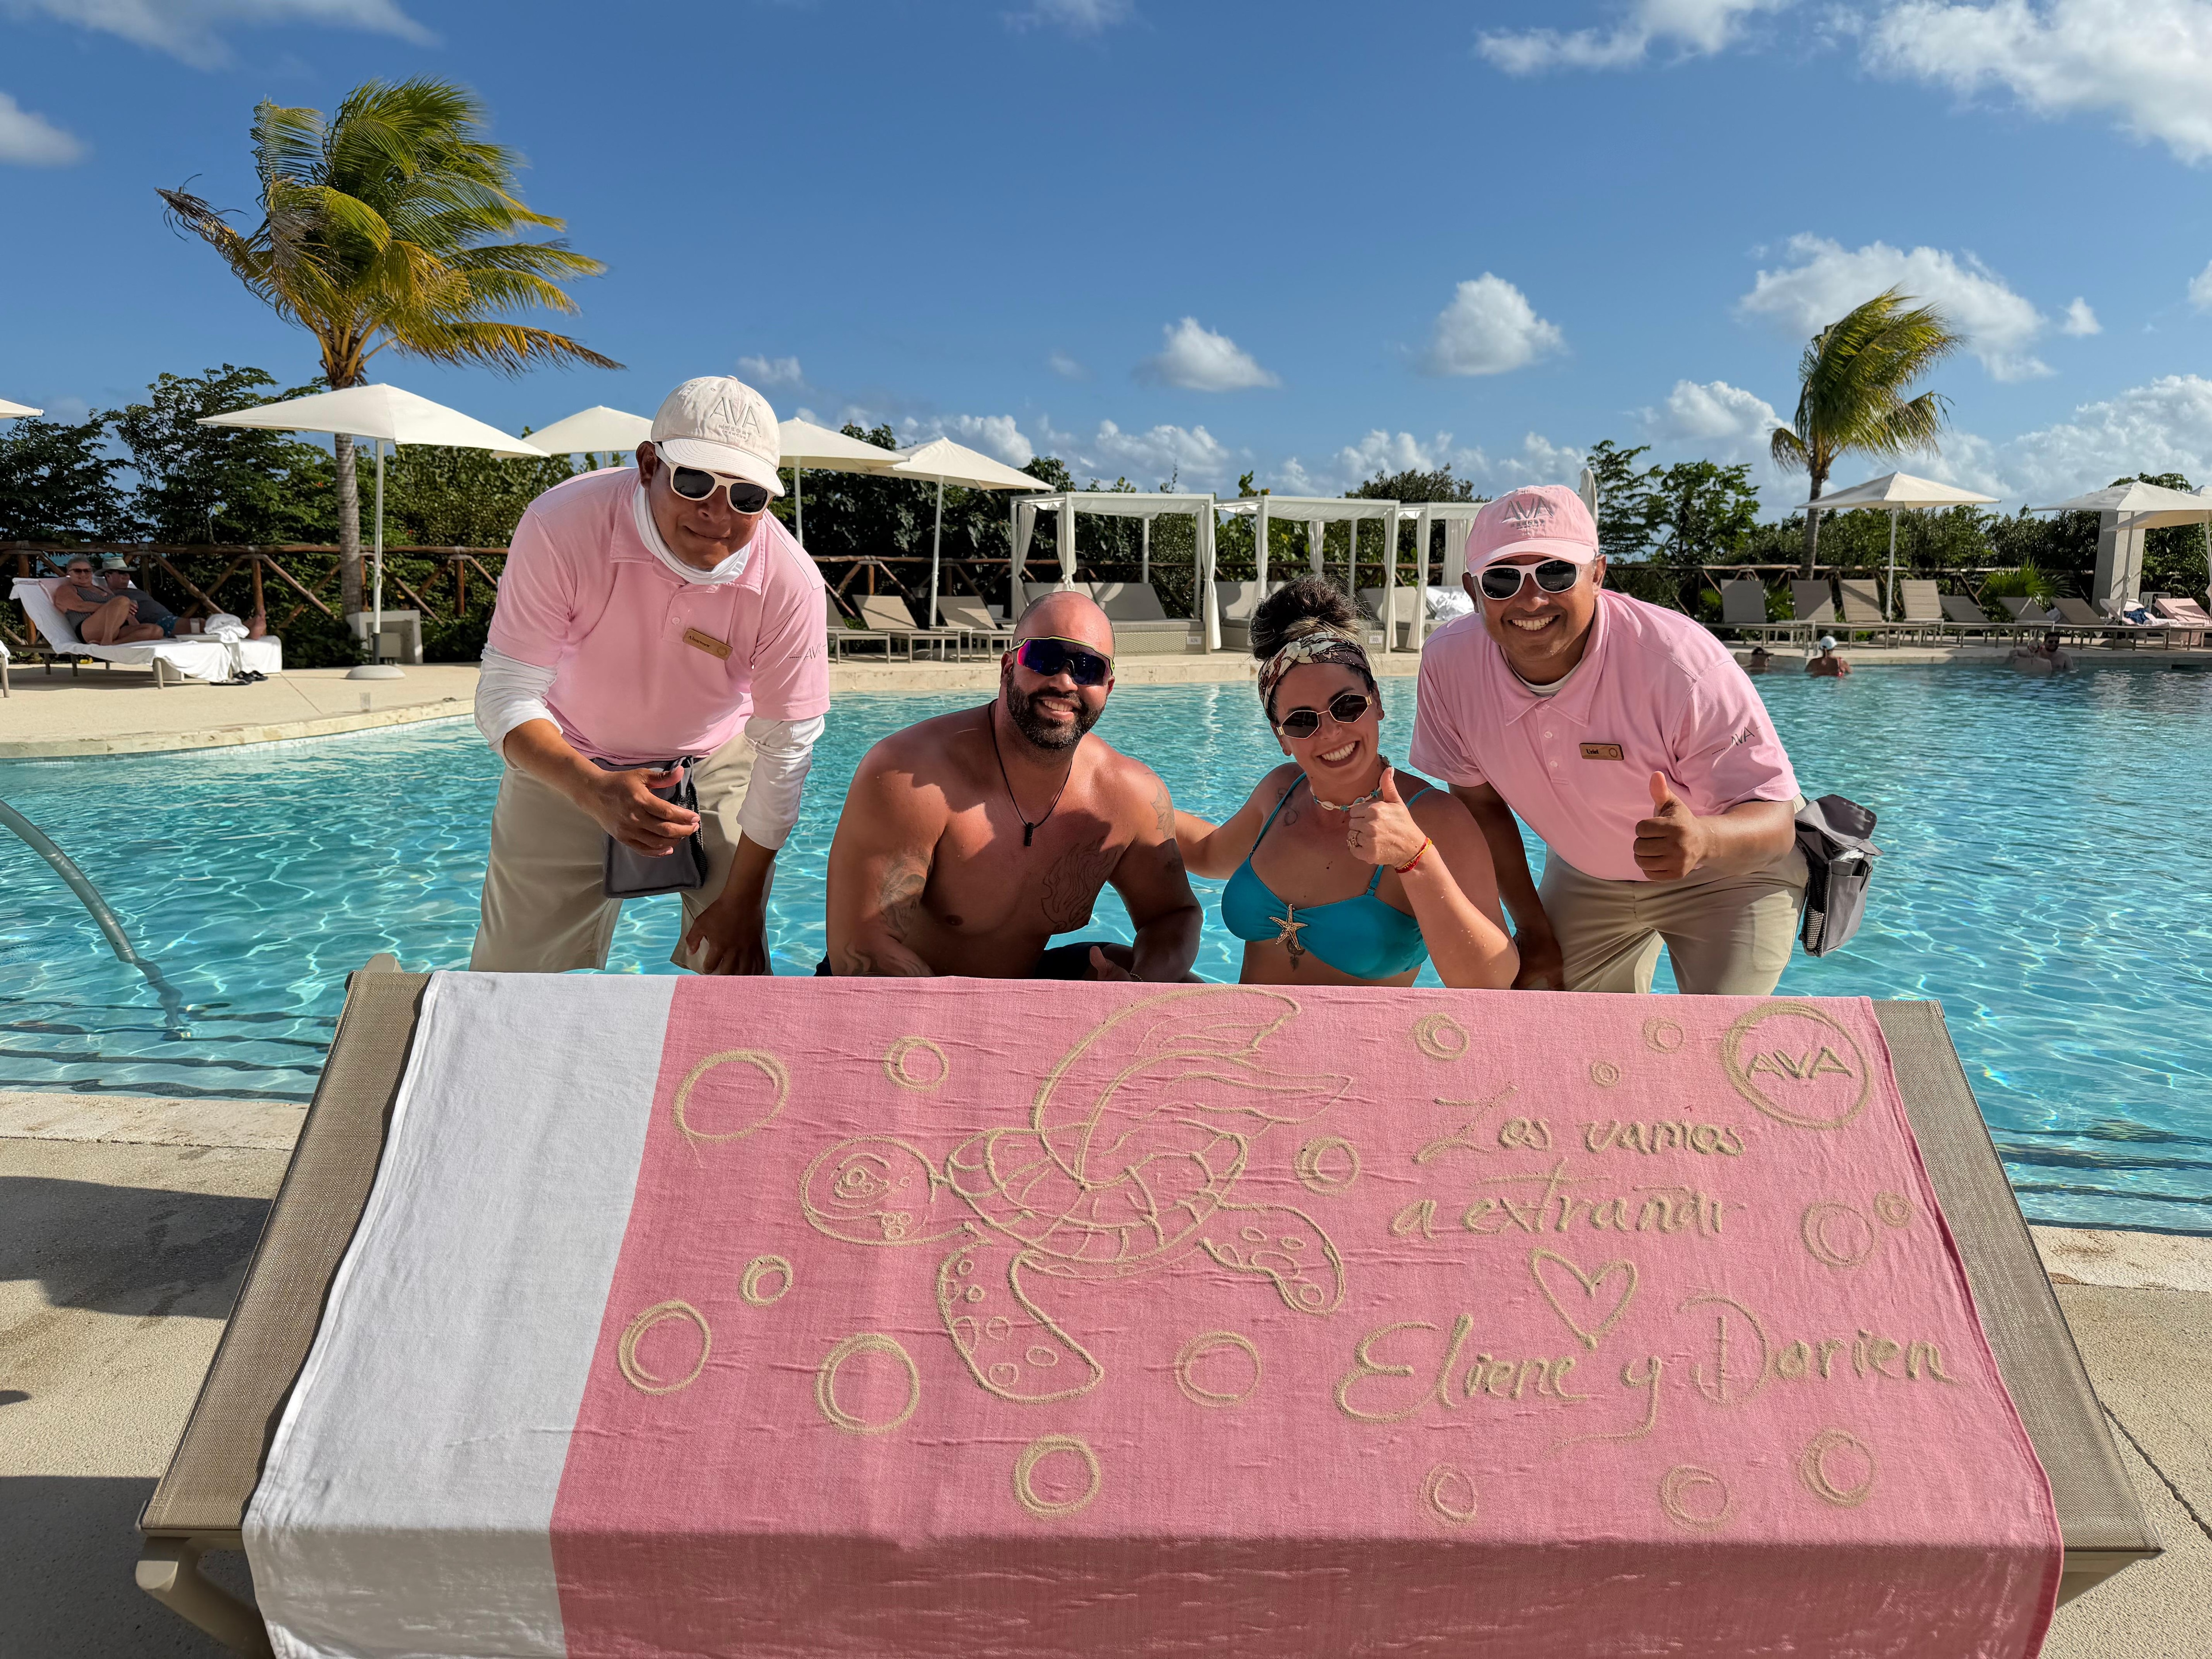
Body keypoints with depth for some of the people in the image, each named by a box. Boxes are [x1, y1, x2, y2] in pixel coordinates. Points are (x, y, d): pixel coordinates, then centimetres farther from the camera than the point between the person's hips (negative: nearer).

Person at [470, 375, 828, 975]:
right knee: (518, 972, 4)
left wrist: (741, 900, -11)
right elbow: (506, 698, -26)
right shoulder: (561, 526, -30)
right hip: (569, 761, 0)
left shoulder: (790, 583, -28)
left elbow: (785, 750, -17)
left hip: (718, 760, 1)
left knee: (731, 970, -1)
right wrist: (594, 790, -46)